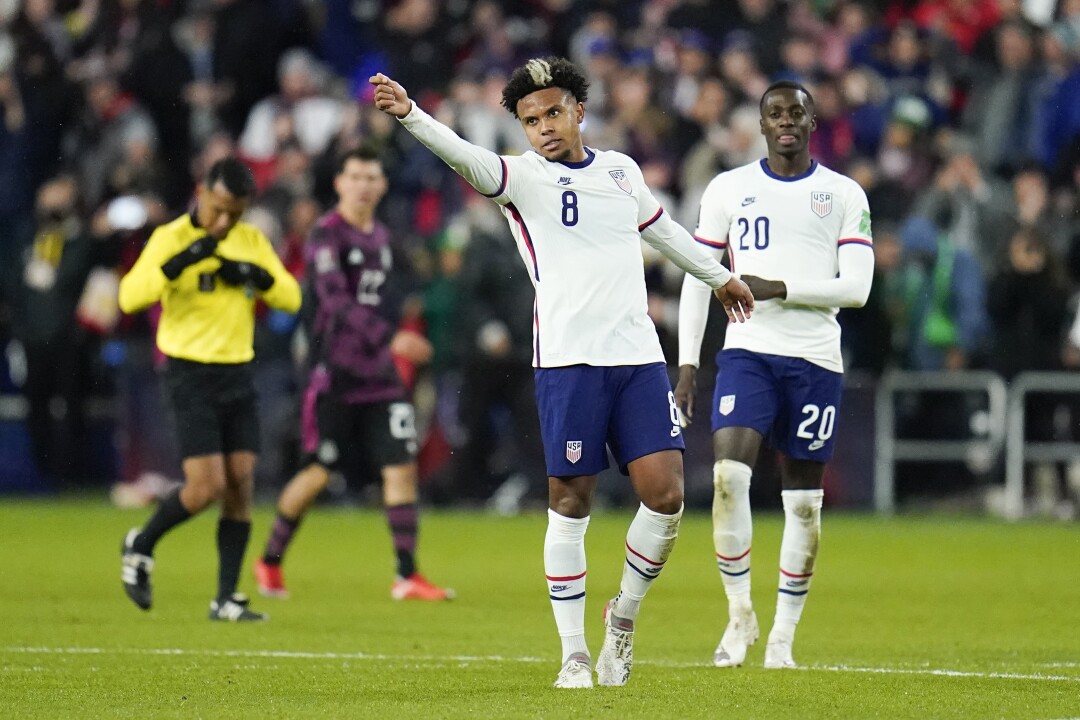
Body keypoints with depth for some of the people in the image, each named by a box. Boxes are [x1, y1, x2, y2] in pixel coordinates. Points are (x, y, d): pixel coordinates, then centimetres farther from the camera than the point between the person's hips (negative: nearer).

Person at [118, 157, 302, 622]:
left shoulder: (252, 241, 8)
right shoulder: (172, 238, -9)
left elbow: (291, 298, 6)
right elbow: (130, 296, -21)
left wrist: (256, 276, -12)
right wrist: (179, 262, -32)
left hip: (238, 373, 5)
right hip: (191, 374, -5)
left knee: (240, 483, -1)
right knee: (207, 487, -12)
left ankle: (226, 598, 5)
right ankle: (141, 547, 14)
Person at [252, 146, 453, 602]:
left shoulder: (382, 237, 13)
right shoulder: (327, 235, -11)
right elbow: (337, 302, -24)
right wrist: (390, 338, -34)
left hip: (380, 377, 6)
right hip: (336, 376, -6)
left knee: (402, 466, -4)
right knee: (318, 474, -1)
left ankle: (407, 576, -2)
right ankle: (270, 561, 18)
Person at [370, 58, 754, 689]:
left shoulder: (622, 170, 15)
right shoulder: (522, 176, 0)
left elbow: (662, 229, 33)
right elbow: (466, 157, -19)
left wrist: (719, 277, 47)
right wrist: (409, 114, -38)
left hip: (639, 356, 4)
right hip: (568, 360, -4)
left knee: (665, 495, -5)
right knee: (571, 502, -3)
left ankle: (624, 615, 19)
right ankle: (575, 655, 6)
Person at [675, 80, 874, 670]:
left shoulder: (844, 195, 6)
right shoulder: (728, 189, 8)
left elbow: (855, 287, -2)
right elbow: (697, 280, 9)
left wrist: (779, 289, -13)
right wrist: (686, 363, 2)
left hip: (816, 358, 0)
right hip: (748, 352, 0)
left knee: (803, 498, 3)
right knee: (728, 474, -19)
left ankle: (783, 636, 12)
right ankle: (739, 614, -5)